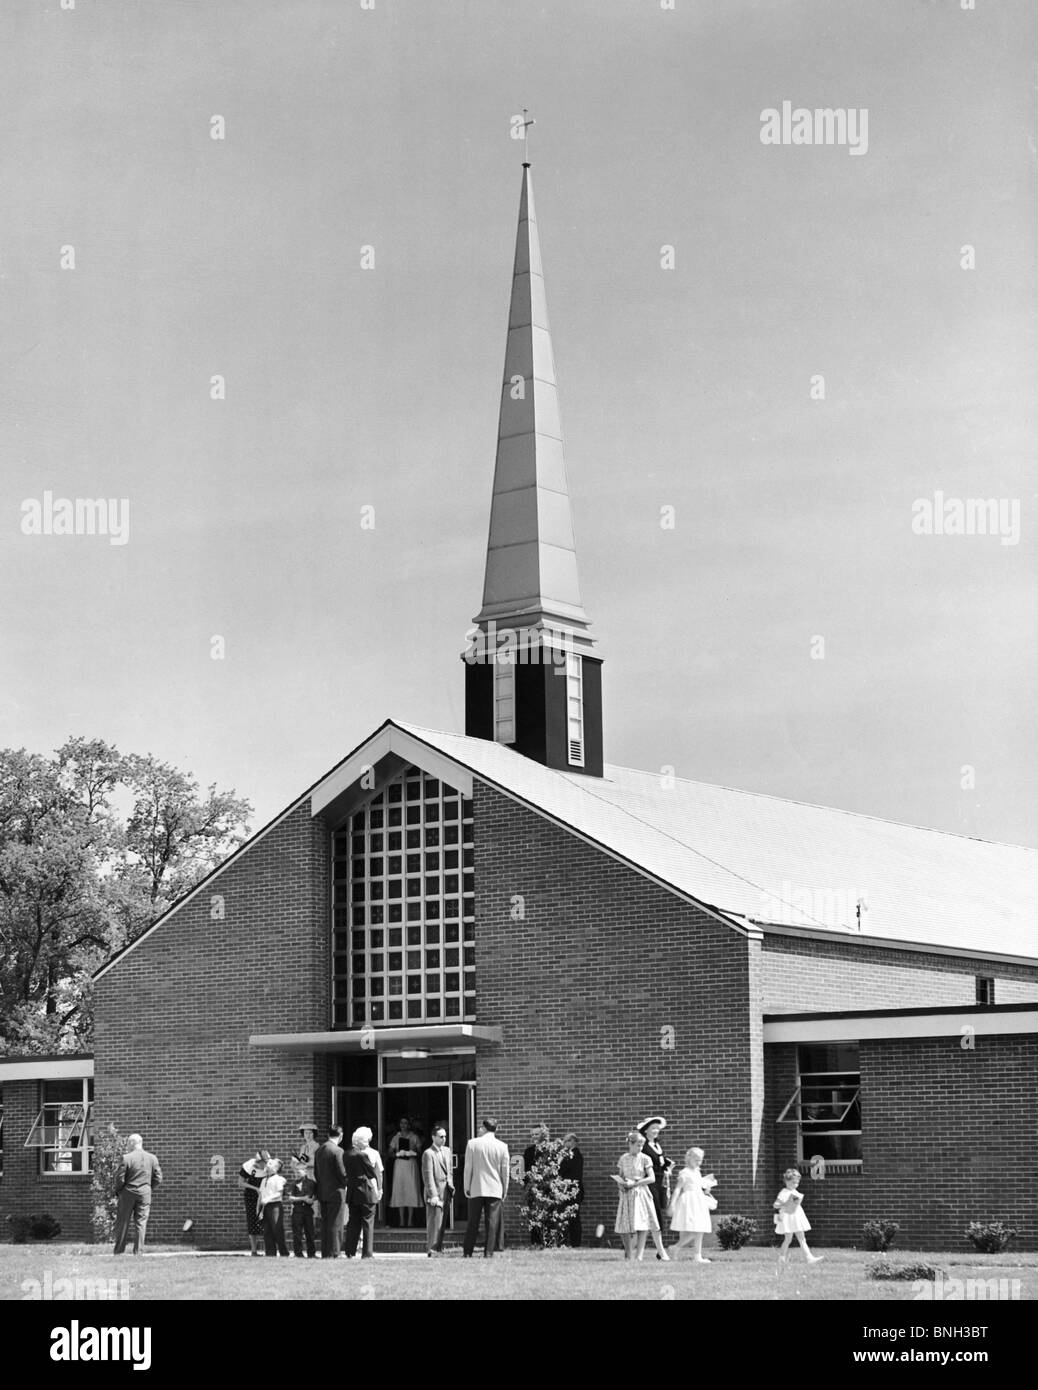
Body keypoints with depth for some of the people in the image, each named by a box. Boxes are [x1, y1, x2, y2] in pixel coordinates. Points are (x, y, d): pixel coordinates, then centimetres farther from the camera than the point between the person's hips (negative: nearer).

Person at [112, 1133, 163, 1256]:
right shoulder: (152, 1158, 1)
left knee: (122, 1223, 8)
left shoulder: (126, 1158, -10)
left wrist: (118, 1191, 6)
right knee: (141, 1223, 6)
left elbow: (120, 1178, -10)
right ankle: (139, 1251, 2)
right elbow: (158, 1178, 2)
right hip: (145, 1194, 2)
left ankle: (119, 1251, 11)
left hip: (128, 1193, -2)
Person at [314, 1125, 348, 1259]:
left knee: (325, 1223, 12)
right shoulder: (337, 1151, -15)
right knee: (335, 1224, -3)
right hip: (336, 1192, -7)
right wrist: (346, 1184, 1)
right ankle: (333, 1253, -3)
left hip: (322, 1192, 7)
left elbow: (316, 1172, 14)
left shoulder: (319, 1151, 9)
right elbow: (342, 1173, -16)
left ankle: (325, 1252, 14)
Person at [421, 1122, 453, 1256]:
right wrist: (433, 1195, -18)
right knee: (434, 1221, -7)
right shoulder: (428, 1153, -9)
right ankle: (432, 1249, -4)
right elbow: (428, 1176, -13)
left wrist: (451, 1187, 14)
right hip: (435, 1191, -7)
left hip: (445, 1192, 7)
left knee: (442, 1222, 9)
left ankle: (439, 1248, 15)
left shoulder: (446, 1151, 15)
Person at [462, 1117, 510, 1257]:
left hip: (476, 1189, 0)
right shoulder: (502, 1146, -1)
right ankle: (488, 1254, -3)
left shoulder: (472, 1143, -3)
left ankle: (468, 1254, 8)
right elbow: (505, 1171, 3)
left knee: (473, 1223, 7)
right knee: (492, 1223, 1)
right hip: (495, 1190, 0)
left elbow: (468, 1168, -1)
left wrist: (467, 1187, 6)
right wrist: (505, 1190, 13)